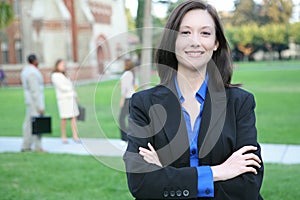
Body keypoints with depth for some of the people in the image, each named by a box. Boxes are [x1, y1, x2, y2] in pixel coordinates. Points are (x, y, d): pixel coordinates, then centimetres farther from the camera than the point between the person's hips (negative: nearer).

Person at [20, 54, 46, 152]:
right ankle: (38, 147, 0)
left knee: (28, 123, 12)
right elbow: (35, 91, -22)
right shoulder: (33, 73, -20)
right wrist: (40, 107, -20)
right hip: (35, 100, -10)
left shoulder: (25, 70, 11)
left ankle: (26, 146, 17)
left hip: (29, 100, 10)